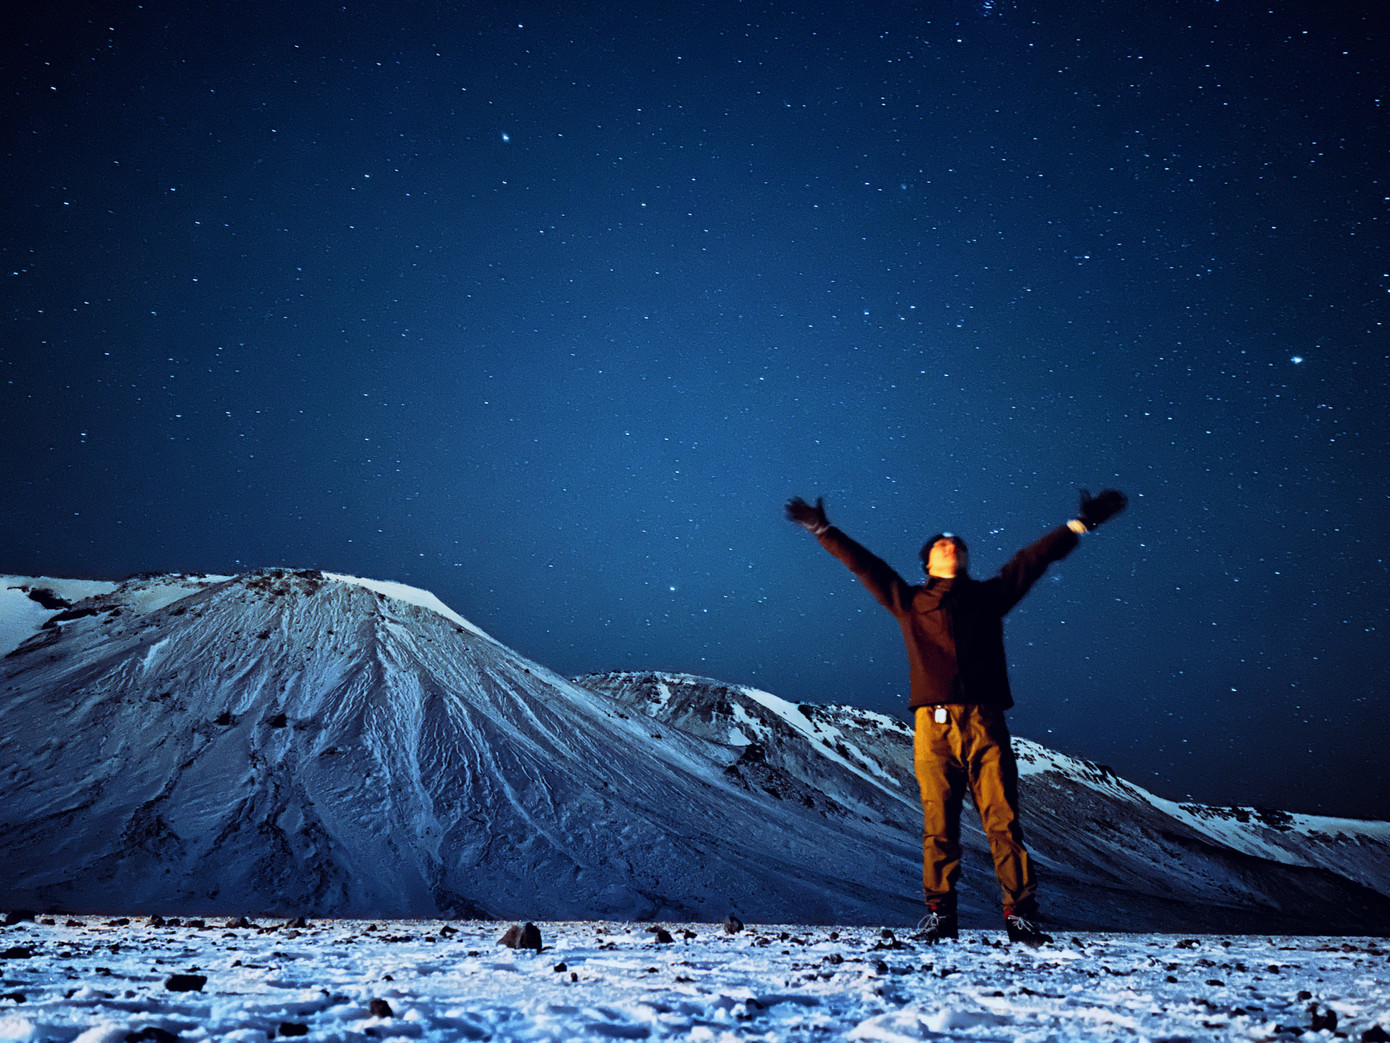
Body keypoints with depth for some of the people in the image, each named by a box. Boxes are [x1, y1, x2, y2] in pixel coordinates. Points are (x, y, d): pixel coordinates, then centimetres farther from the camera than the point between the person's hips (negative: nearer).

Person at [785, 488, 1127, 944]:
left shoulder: (988, 594, 20)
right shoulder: (908, 600, 18)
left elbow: (1033, 559, 20)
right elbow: (863, 564, 20)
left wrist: (1080, 524, 19)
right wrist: (823, 530, 19)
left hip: (985, 722, 0)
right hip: (934, 723, 0)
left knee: (1003, 818, -4)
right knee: (938, 823, -1)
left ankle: (1020, 912, 0)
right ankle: (940, 914, 7)